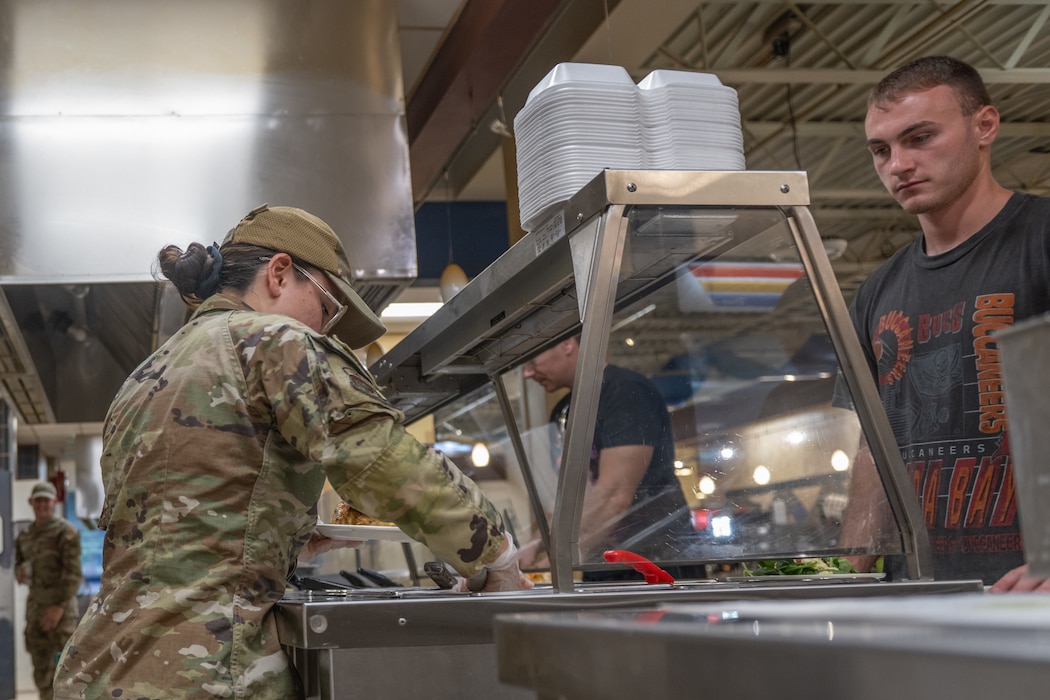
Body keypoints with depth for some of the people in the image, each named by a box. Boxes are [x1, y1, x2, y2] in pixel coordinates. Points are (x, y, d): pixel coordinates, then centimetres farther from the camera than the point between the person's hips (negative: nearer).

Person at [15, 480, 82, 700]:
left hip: (61, 606, -7)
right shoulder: (25, 535, 12)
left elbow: (73, 574, -15)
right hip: (35, 606, 7)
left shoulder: (66, 532, -10)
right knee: (41, 666, 7)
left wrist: (59, 607, -23)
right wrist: (20, 573, -4)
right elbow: (20, 566, 22)